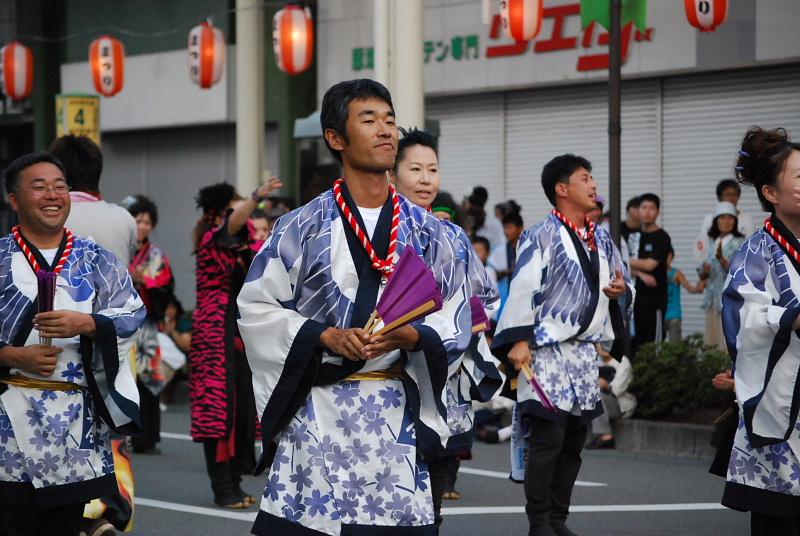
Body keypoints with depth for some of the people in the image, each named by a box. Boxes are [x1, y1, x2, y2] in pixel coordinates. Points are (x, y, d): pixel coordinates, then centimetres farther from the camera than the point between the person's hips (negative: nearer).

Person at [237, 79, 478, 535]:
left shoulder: (429, 233, 7)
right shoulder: (302, 228, 1)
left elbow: (456, 323, 5)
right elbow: (257, 308, 0)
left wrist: (411, 336, -16)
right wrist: (325, 336, -14)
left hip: (399, 412, 2)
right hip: (315, 413, -2)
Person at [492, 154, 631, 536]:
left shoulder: (602, 239, 15)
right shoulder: (542, 236, -7)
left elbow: (624, 283, 25)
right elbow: (523, 289, -14)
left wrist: (621, 289, 1)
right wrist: (518, 339, -22)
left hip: (586, 350, 7)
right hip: (548, 349, -7)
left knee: (573, 441, 10)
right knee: (547, 439, -10)